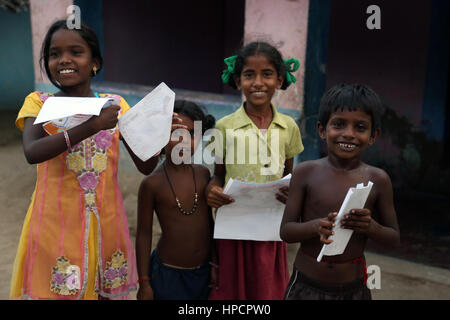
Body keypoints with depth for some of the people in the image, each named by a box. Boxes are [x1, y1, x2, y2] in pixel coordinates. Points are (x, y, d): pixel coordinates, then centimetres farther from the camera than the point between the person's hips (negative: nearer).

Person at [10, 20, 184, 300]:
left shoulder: (115, 105, 3)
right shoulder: (39, 103, -2)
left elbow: (146, 166, 0)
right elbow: (32, 152, -22)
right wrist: (91, 127, -32)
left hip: (105, 222, 2)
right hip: (57, 223, -1)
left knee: (104, 289, 11)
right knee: (56, 289, 7)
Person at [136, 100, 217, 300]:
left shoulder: (203, 174, -2)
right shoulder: (152, 183, -14)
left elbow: (209, 221, 7)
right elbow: (143, 234, -7)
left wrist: (214, 263, 9)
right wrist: (144, 283, -5)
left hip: (203, 271, 4)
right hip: (168, 273, -4)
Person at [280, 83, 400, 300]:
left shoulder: (378, 180, -6)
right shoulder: (305, 172, -8)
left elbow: (394, 239, 2)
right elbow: (285, 231, -6)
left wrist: (371, 227, -19)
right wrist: (316, 226, -25)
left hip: (353, 289, 1)